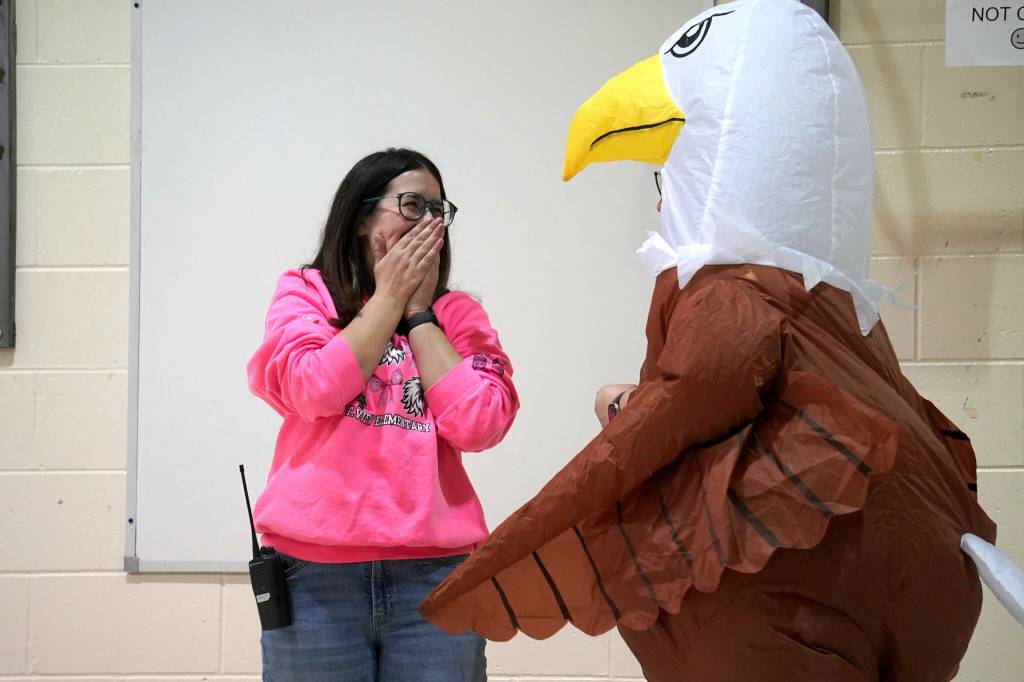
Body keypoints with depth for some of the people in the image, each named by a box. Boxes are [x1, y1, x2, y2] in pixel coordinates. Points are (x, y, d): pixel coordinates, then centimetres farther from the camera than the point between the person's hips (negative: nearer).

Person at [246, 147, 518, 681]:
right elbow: (314, 391, -11)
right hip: (315, 573, -1)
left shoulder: (457, 315, 11)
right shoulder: (305, 293, 8)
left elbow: (479, 425, -5)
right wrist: (390, 297, -1)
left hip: (435, 573, 2)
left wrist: (418, 311, 0)